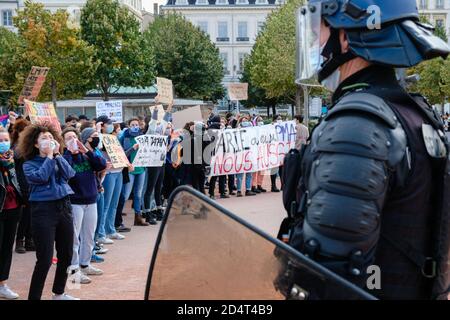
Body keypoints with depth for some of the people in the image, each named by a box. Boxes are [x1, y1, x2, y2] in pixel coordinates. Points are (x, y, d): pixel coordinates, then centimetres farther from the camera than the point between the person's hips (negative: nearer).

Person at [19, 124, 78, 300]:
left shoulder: (58, 160, 14)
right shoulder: (29, 164, 3)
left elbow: (70, 174, -4)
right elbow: (40, 177, -17)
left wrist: (57, 154, -6)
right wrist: (49, 157, -7)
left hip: (64, 207, 5)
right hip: (43, 210, -5)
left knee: (66, 255, 12)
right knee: (45, 260, -9)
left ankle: (59, 293, 30)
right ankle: (34, 297, 2)